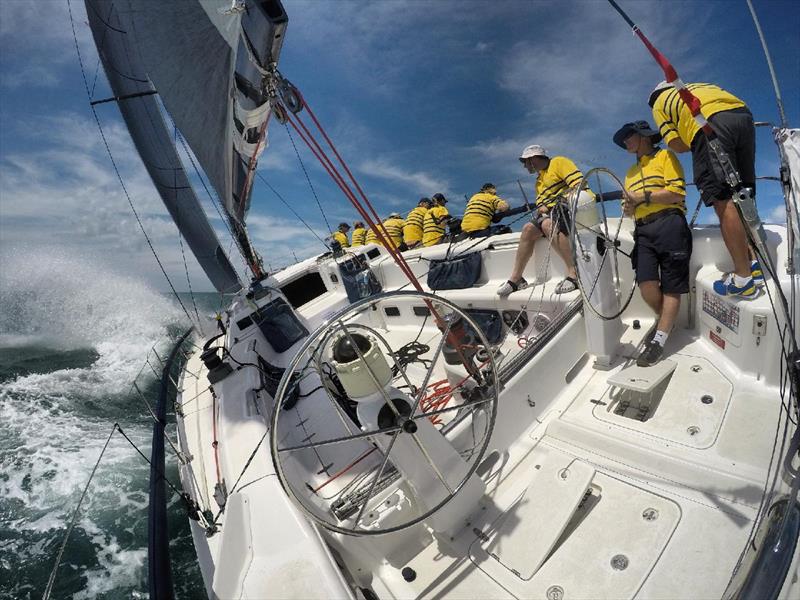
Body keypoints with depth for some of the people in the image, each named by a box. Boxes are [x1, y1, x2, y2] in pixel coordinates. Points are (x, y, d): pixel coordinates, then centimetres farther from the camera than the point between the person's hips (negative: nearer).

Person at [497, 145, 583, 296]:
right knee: (529, 228, -9)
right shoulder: (539, 181, 28)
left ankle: (574, 273, -40)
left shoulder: (558, 162, 1)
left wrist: (563, 199, -23)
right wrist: (541, 209, -4)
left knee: (548, 224, -33)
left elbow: (579, 183, -12)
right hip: (553, 212, 8)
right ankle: (516, 279, -10)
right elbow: (540, 204, 18)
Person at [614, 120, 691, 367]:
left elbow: (677, 192, -6)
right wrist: (628, 207, 5)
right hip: (643, 230, 5)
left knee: (671, 287, -4)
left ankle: (659, 340, -3)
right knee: (646, 284, -12)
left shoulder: (665, 156, 7)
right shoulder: (631, 171, 27)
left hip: (669, 225, -5)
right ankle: (666, 320, 15)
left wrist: (643, 197, -9)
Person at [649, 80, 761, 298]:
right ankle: (753, 264, 12)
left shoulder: (659, 104, 24)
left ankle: (743, 278, -12)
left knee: (722, 199, -10)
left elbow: (676, 145, 10)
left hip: (710, 123, -6)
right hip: (744, 114, 6)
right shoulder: (700, 86, 39)